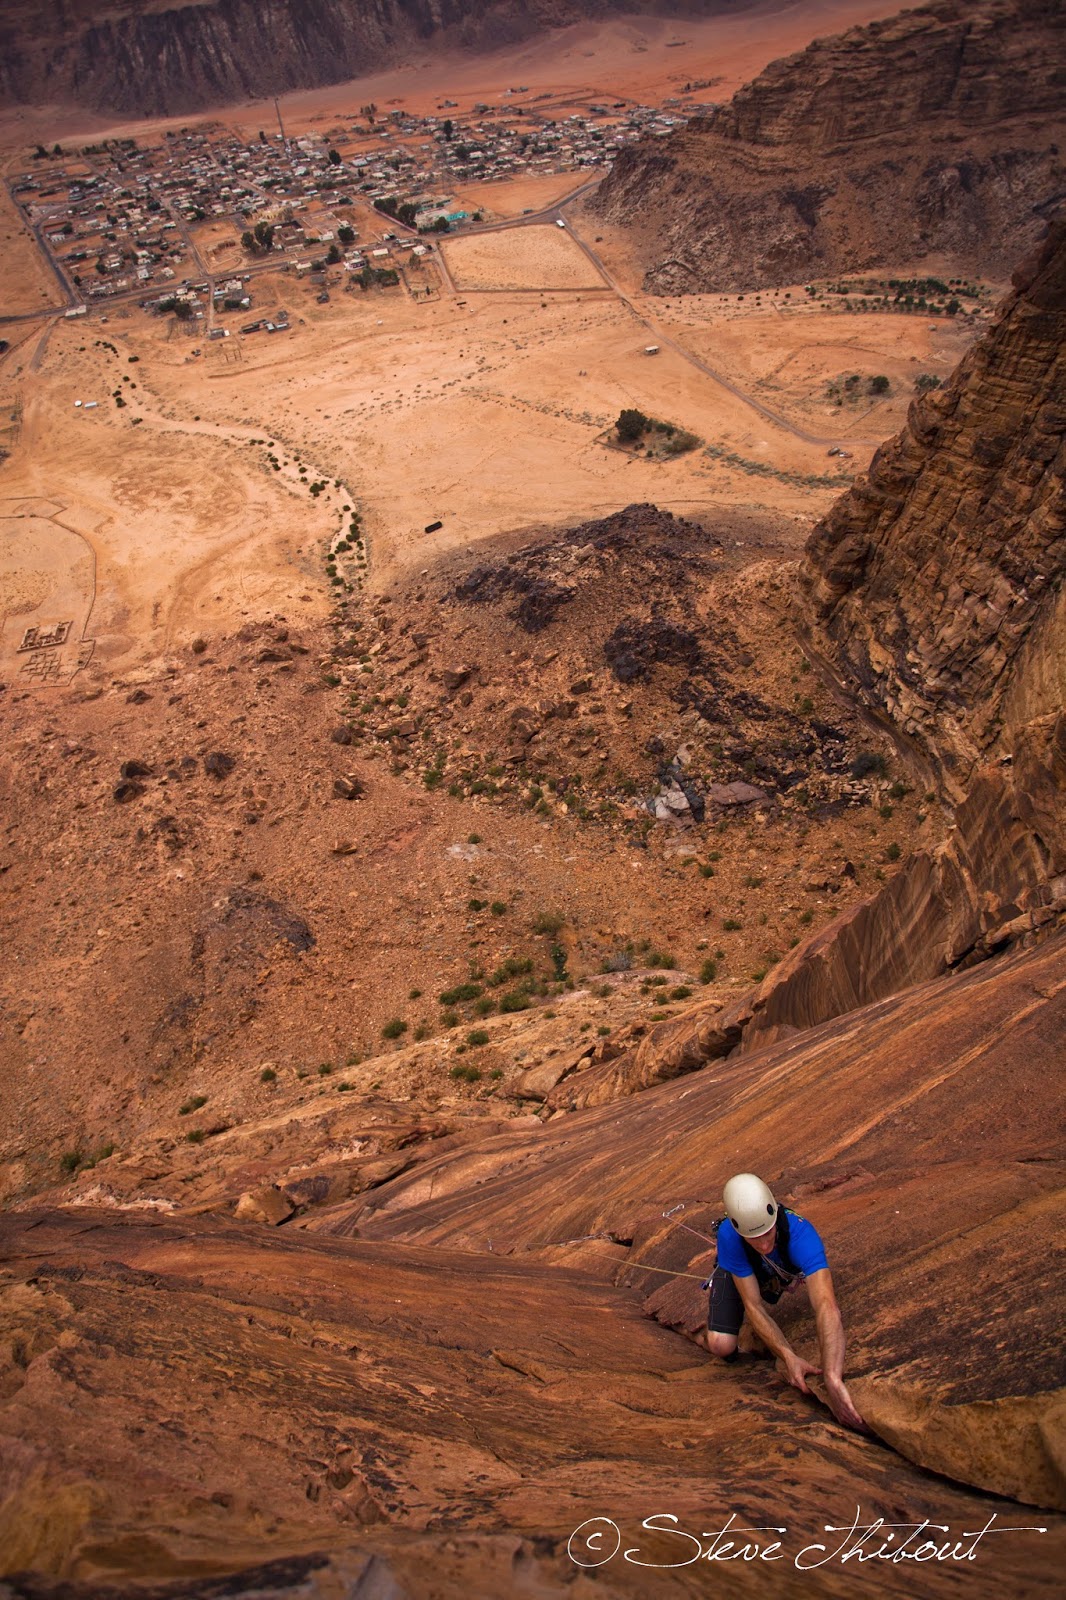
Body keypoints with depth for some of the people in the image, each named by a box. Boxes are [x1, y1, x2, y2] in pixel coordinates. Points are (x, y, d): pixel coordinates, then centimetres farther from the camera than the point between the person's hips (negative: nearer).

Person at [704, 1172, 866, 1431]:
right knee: (721, 1346, -20)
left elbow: (826, 1306, -58)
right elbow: (753, 1306, -36)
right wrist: (788, 1356, -50)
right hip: (737, 1274, -5)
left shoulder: (800, 1234, -47)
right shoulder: (728, 1236, -43)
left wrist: (833, 1379, -68)